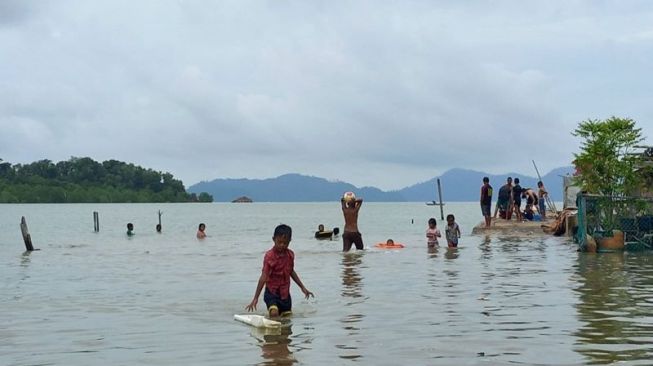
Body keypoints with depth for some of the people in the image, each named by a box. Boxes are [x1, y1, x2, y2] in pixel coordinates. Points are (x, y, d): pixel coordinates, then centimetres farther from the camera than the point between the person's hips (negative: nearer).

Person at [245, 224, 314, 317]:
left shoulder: (290, 254, 1)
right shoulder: (269, 256, -17)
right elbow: (263, 277, -22)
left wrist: (302, 287, 23)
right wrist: (256, 298, -27)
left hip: (285, 293, 6)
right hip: (272, 292, -6)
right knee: (274, 313, -28)